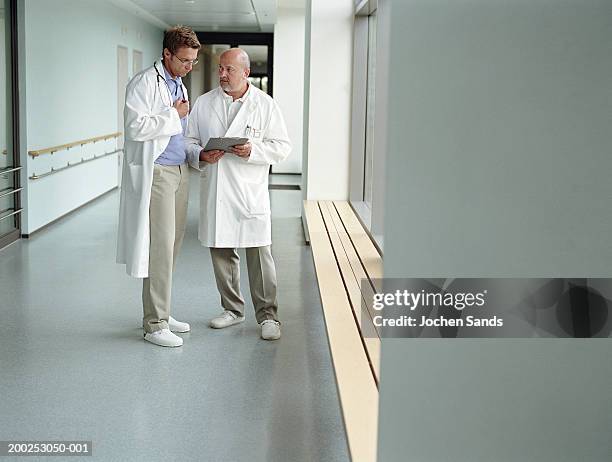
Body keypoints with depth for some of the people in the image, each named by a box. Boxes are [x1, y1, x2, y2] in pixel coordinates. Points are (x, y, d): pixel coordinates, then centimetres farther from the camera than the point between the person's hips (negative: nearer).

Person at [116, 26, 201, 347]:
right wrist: (174, 115, -12)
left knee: (172, 245, 10)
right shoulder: (144, 83, -8)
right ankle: (155, 324, -4)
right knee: (160, 246, -9)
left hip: (180, 171, 8)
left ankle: (160, 312, 19)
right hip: (156, 173, -8)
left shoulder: (180, 87, 19)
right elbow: (136, 127, -20)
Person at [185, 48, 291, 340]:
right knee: (221, 253, 11)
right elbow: (189, 140, 13)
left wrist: (253, 150, -16)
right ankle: (233, 309, 26)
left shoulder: (266, 105, 1)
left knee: (259, 255, -5)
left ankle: (267, 316, 5)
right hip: (214, 192, 3)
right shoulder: (203, 103, 9)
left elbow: (282, 147, 0)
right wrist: (201, 155, -9)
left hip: (250, 193, -3)